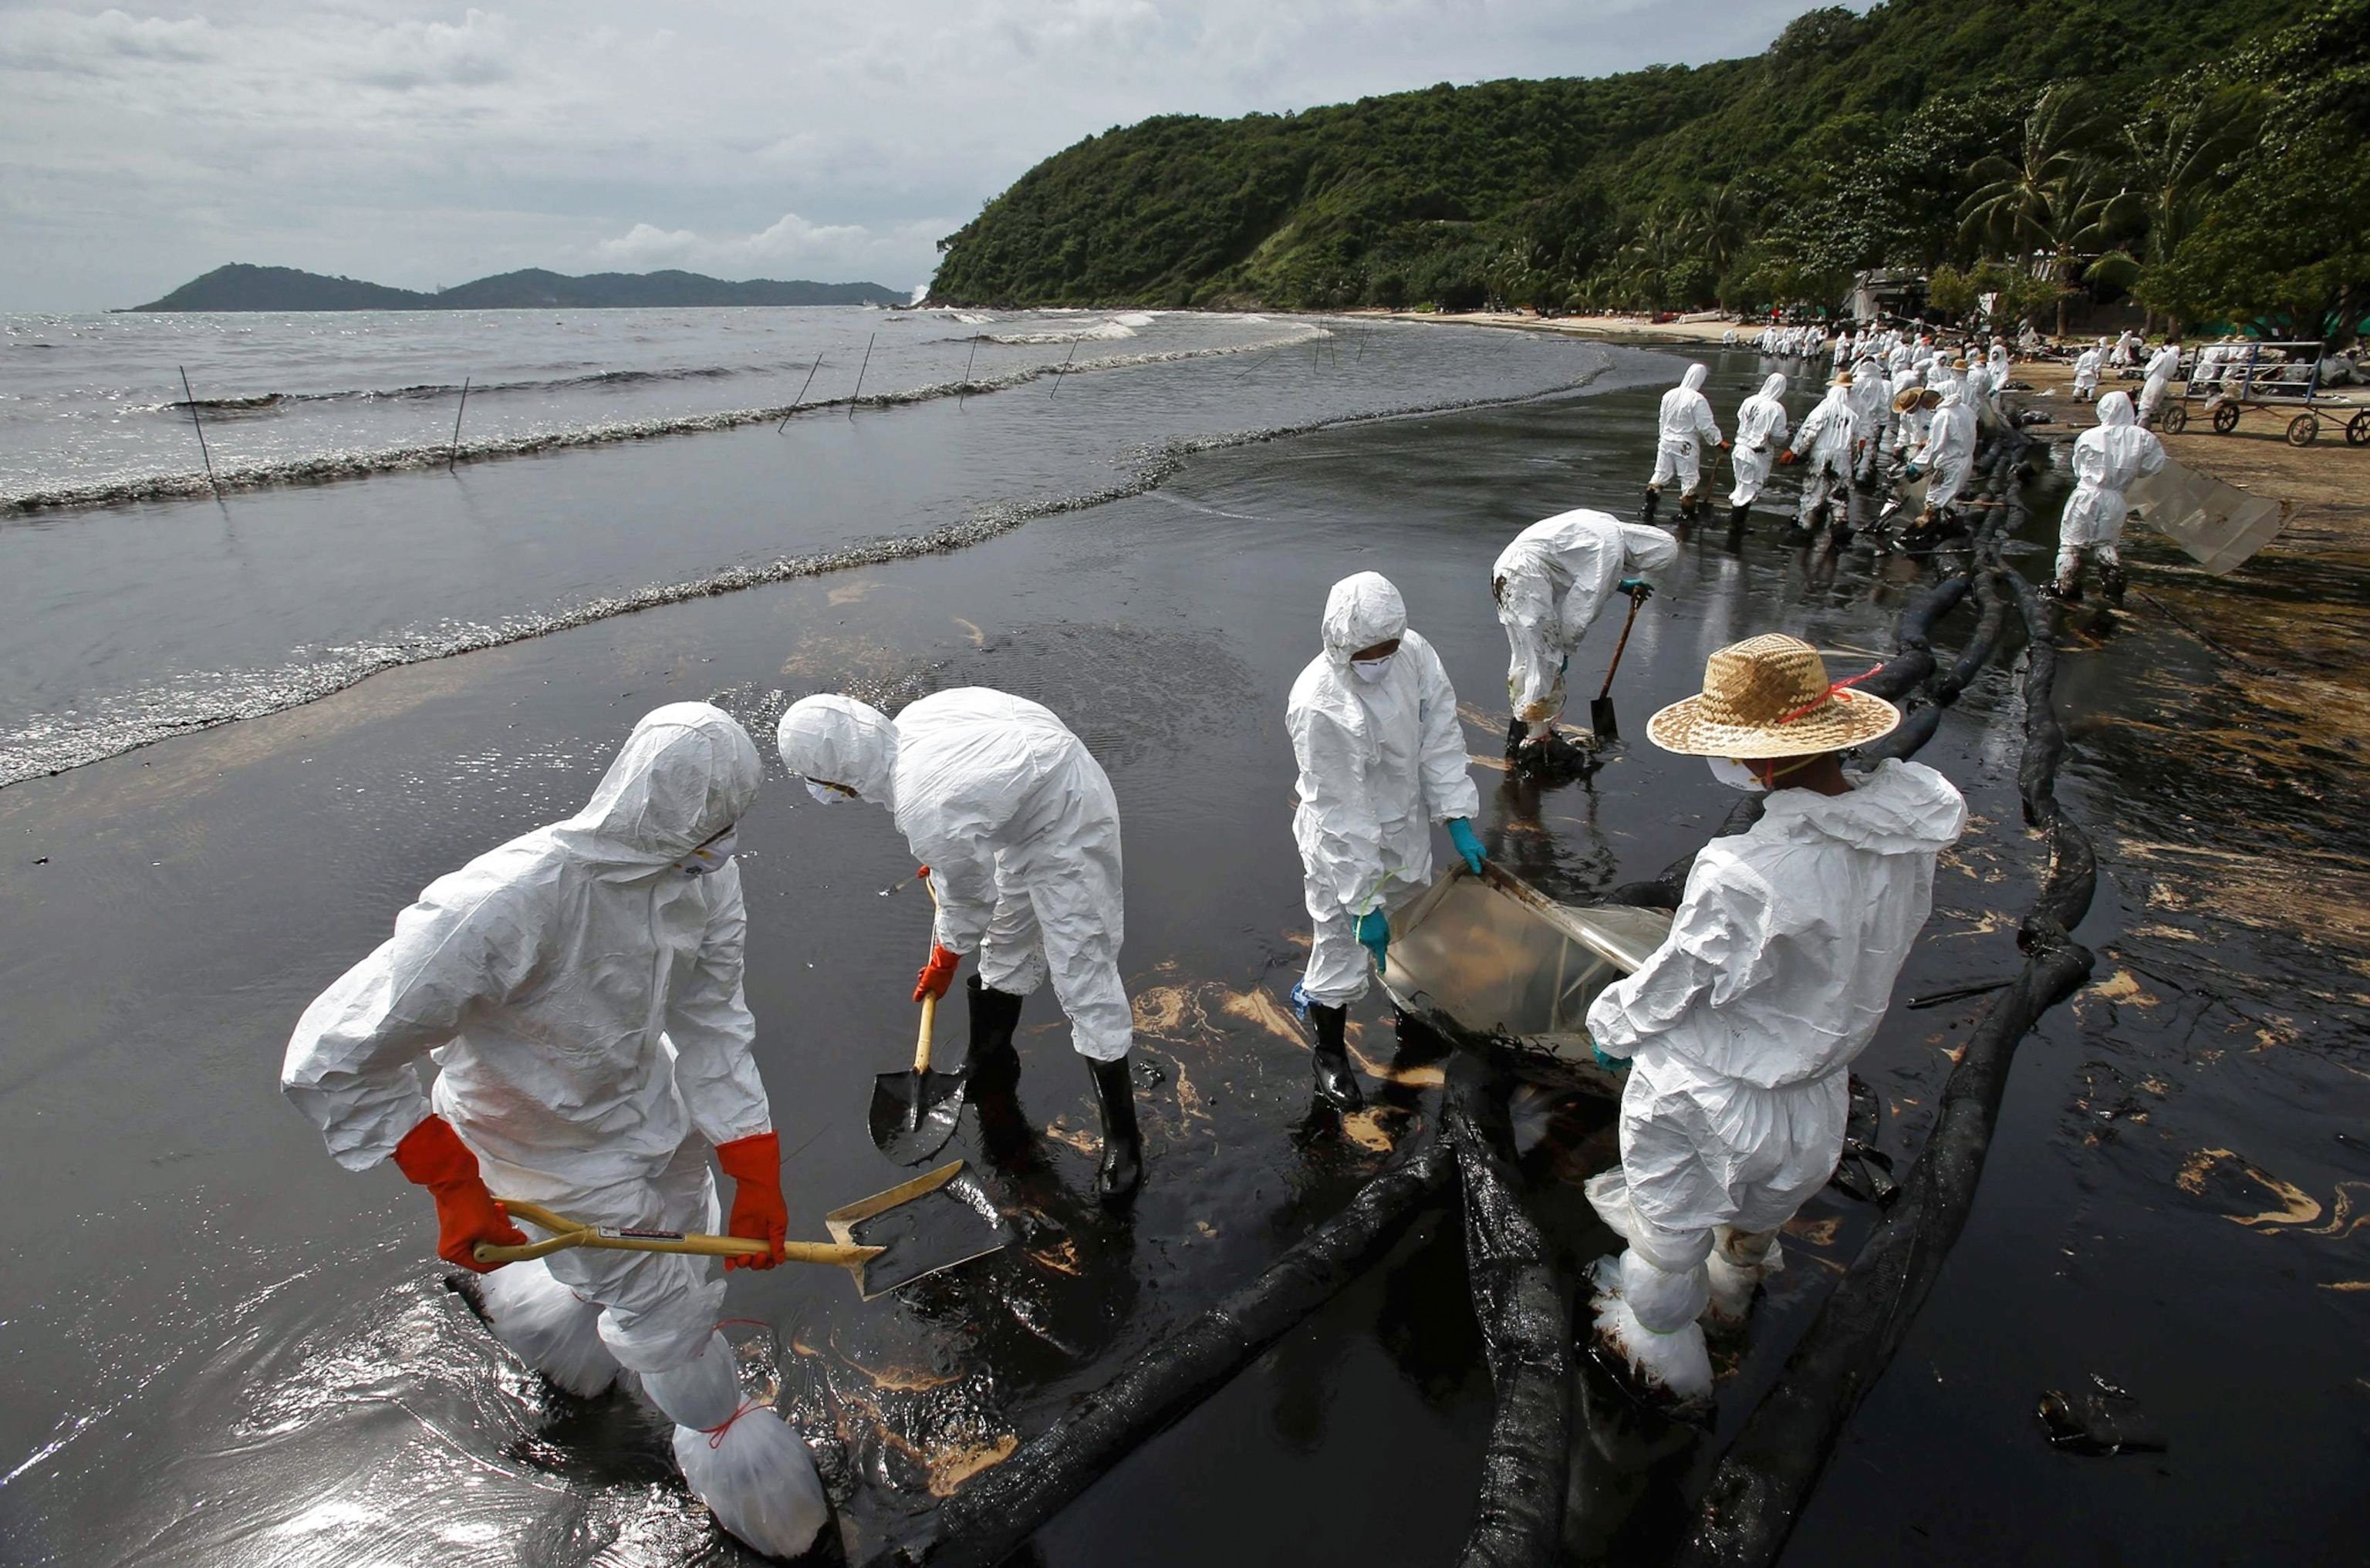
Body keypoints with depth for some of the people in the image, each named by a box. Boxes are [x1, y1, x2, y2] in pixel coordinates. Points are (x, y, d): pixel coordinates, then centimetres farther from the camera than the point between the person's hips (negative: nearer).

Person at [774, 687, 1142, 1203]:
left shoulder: (927, 812, -35)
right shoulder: (910, 720, -11)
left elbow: (969, 899, -18)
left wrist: (943, 962, 5)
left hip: (1069, 837, -10)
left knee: (1083, 978, -5)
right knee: (1005, 946, 23)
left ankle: (1122, 1137, 10)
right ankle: (989, 1067, 46)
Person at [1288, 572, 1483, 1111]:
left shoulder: (1414, 652, -16)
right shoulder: (1318, 705, -35)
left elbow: (1440, 738, -6)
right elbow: (1340, 813, -30)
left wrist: (1459, 822, -8)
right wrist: (1363, 901, -24)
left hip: (1407, 828, 7)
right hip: (1344, 845, -7)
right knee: (1343, 950, 8)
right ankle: (1331, 1052, 35)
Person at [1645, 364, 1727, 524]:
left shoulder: (1669, 395, 0)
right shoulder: (1698, 399, -18)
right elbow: (1707, 426, -17)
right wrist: (1719, 441, -4)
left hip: (1666, 441, 5)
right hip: (1686, 445, -5)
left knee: (1660, 473, 15)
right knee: (1690, 479, 7)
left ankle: (1649, 509, 13)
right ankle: (1688, 514, 12)